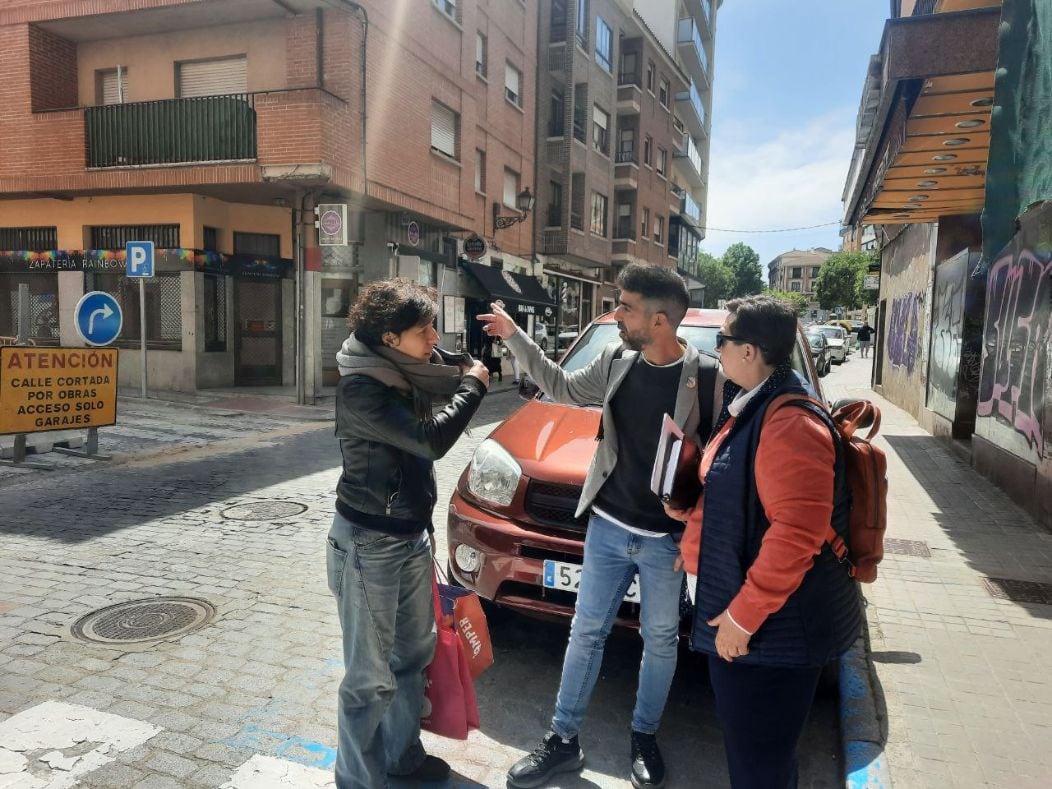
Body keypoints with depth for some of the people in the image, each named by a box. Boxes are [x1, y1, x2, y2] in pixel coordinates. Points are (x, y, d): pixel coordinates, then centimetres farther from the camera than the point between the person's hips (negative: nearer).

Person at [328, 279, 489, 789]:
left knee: (413, 652, 21)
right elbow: (431, 439, -29)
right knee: (371, 675, 3)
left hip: (412, 533, 9)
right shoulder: (360, 388, -22)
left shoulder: (406, 374, 3)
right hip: (369, 542, -9)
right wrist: (473, 386, -15)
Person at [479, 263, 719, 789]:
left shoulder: (706, 376, -15)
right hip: (607, 528, 4)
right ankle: (563, 740, 29)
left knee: (660, 640, 15)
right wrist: (514, 337, 10)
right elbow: (564, 389, 14)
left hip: (666, 539, -3)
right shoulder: (616, 360, -2)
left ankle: (644, 738, 38)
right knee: (586, 632, 13)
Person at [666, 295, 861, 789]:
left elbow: (796, 533, -29)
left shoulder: (790, 422, -24)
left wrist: (743, 616, -24)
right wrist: (691, 508, 7)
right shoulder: (748, 406, 10)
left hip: (772, 627, -10)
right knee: (744, 746, 25)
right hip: (733, 613, 10)